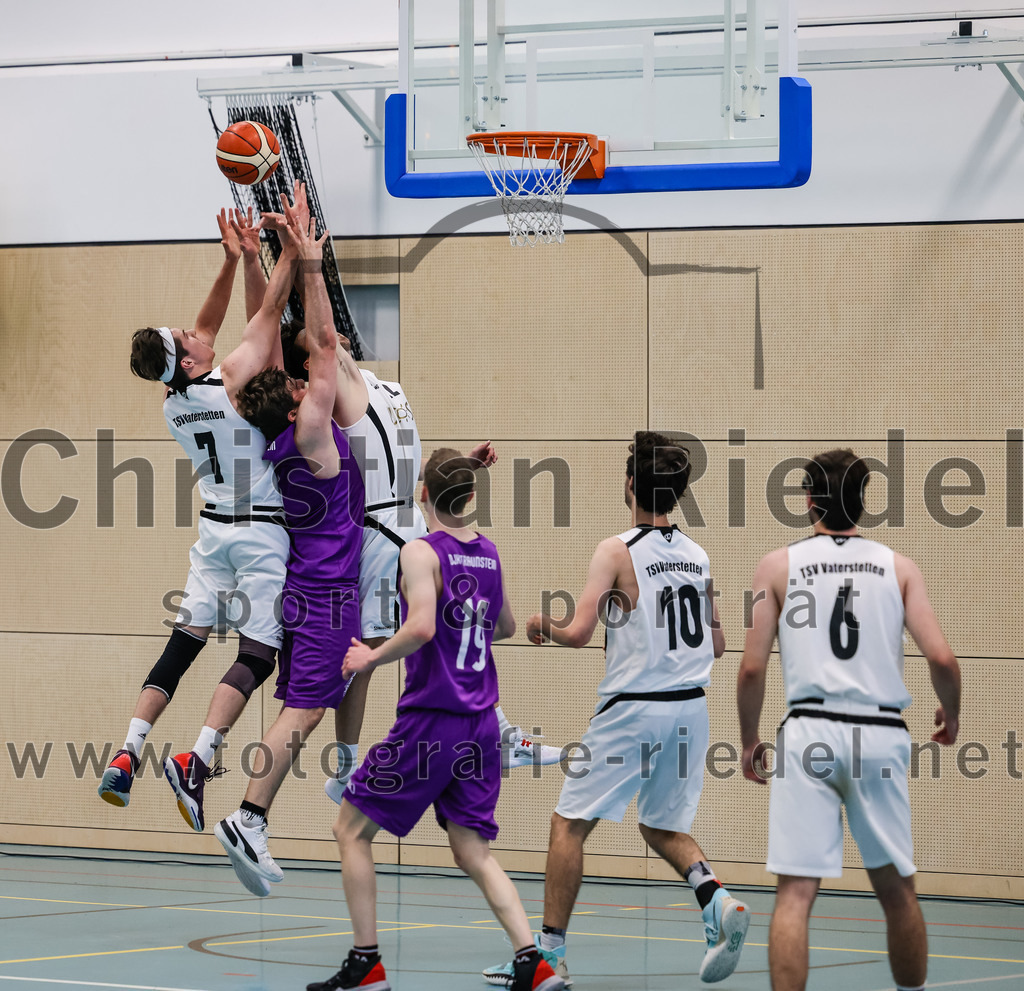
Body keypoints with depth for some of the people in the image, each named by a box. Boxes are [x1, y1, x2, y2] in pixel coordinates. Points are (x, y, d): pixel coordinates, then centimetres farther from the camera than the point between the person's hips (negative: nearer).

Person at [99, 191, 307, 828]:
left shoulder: (174, 402, 2)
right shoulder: (230, 382, -16)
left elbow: (210, 326, 14)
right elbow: (271, 311, -12)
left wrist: (236, 261, 10)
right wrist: (293, 243, -5)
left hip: (214, 530, 6)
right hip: (262, 532, -6)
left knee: (183, 644, 10)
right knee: (257, 654, -7)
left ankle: (126, 758, 1)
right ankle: (197, 761, -22)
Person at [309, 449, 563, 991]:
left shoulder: (420, 552, -11)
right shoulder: (488, 553, 9)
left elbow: (421, 627, -24)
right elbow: (505, 627, 22)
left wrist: (371, 658, -10)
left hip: (429, 718, -6)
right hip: (480, 722, 6)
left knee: (352, 830, 8)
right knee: (472, 852, 9)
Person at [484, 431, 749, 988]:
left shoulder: (618, 551, -11)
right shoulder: (697, 556, 7)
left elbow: (579, 632, -17)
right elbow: (716, 645, 13)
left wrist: (544, 627, 4)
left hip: (633, 708, -6)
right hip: (690, 707, 6)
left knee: (569, 823, 4)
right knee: (663, 826, 19)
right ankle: (718, 904, -6)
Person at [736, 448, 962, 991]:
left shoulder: (779, 564, 5)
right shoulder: (898, 566, 8)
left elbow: (752, 668, 1)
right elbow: (941, 657, -1)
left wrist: (749, 742, 15)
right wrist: (951, 716, 18)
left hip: (810, 733, -1)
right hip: (881, 736, 1)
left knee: (795, 891, -4)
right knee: (896, 889, 15)